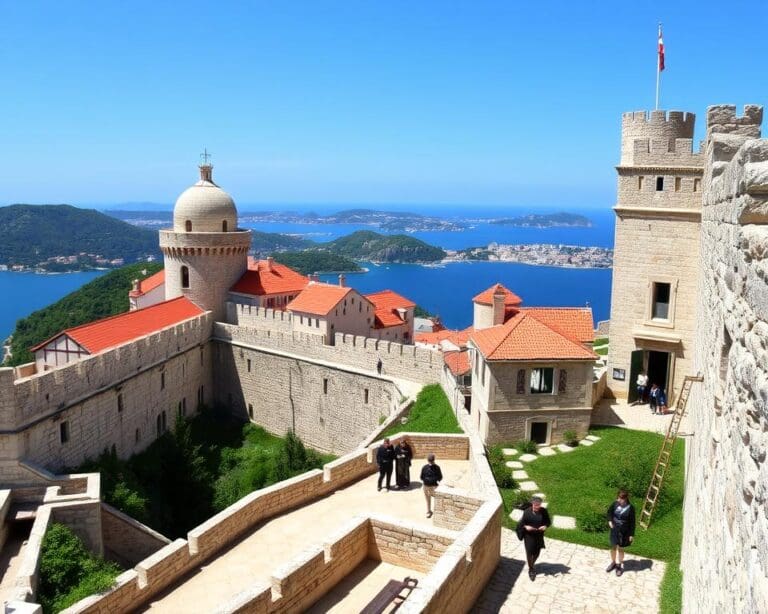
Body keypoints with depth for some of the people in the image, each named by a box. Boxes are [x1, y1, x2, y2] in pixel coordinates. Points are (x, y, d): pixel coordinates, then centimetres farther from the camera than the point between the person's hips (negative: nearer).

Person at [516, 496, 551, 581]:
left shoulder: (544, 511, -9)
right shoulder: (527, 512, -13)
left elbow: (548, 521, 3)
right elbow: (521, 523, -5)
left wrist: (545, 526, -18)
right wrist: (525, 527, -25)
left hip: (539, 535, 2)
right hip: (529, 535, -2)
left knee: (537, 552, 13)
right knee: (529, 552, 1)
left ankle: (532, 564, 43)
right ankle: (531, 569, 22)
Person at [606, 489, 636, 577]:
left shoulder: (630, 508, -21)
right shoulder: (615, 504, -11)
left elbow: (632, 522, -12)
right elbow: (609, 511, 9)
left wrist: (632, 534, -8)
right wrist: (610, 521, -5)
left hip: (624, 532, -3)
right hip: (614, 530, 3)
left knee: (620, 549, 12)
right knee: (613, 547, 16)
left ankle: (620, 566, 33)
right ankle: (613, 563, 39)